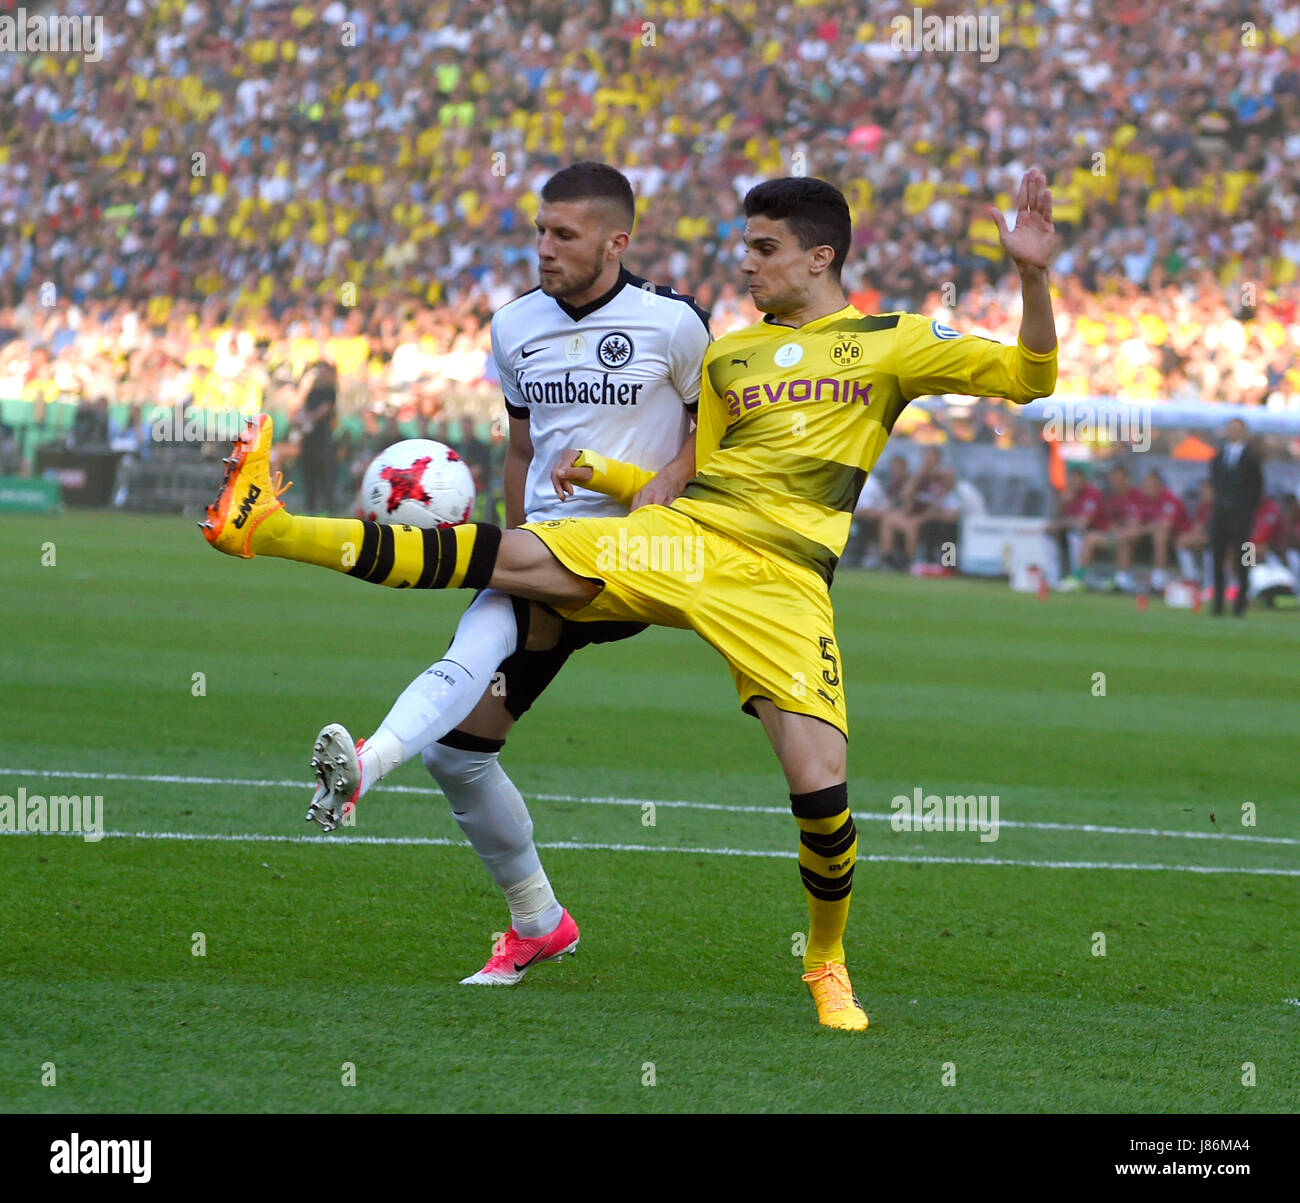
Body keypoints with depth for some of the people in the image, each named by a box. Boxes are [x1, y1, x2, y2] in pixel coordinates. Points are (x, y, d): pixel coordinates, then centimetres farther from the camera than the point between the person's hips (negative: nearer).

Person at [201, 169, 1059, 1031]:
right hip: (687, 539, 3)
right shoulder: (727, 357, 21)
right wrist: (601, 473, 9)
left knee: (820, 785, -17)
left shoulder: (893, 342, 9)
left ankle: (827, 960, 11)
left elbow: (1028, 378, 4)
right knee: (513, 557, -16)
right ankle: (268, 527, -22)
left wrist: (1032, 275, -10)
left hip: (786, 584, -3)